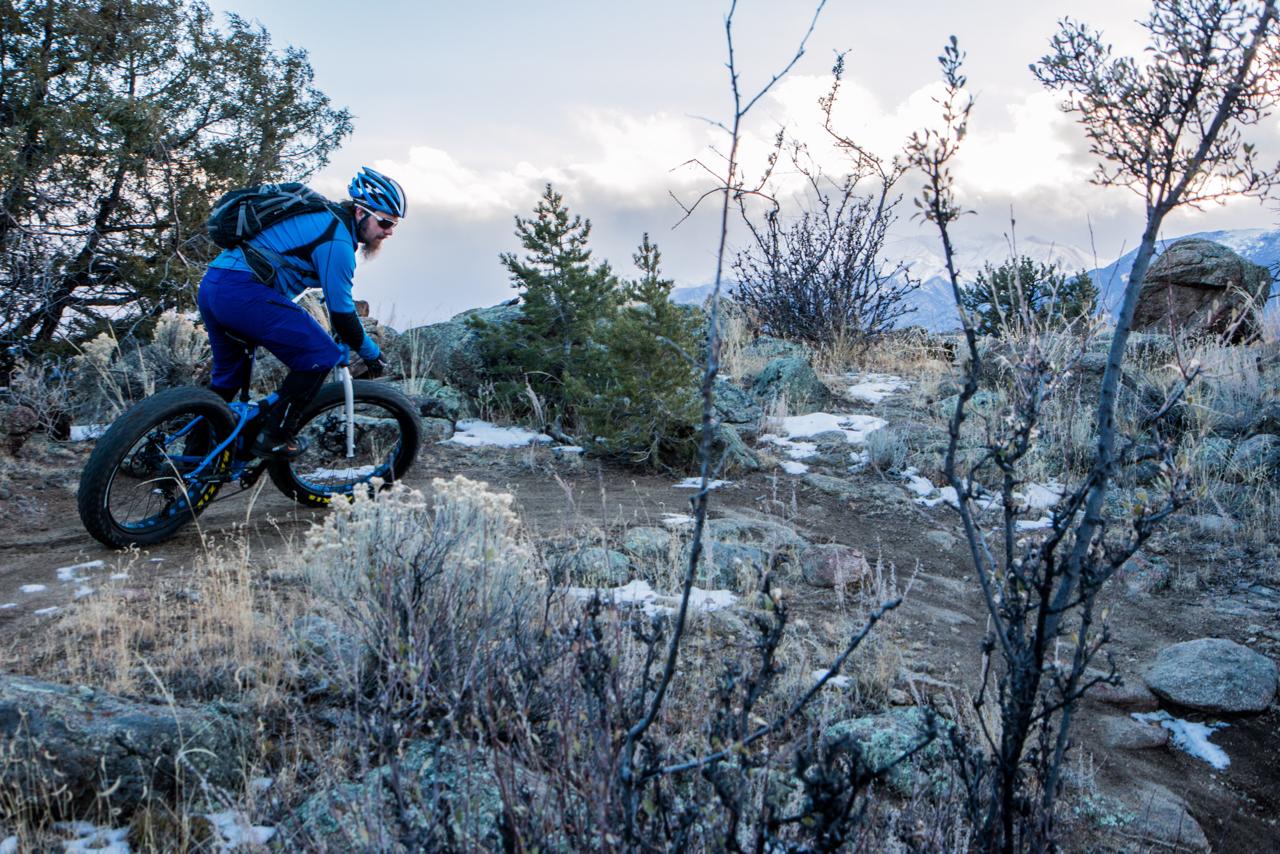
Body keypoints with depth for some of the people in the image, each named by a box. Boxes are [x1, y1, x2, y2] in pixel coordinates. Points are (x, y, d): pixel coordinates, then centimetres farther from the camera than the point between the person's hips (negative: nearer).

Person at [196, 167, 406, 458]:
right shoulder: (337, 239, -9)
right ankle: (274, 437, -1)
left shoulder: (323, 216, 22)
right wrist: (372, 355, 4)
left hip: (210, 287, 10)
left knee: (228, 376, 27)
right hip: (243, 292, -10)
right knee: (321, 355, -4)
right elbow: (340, 312, -8)